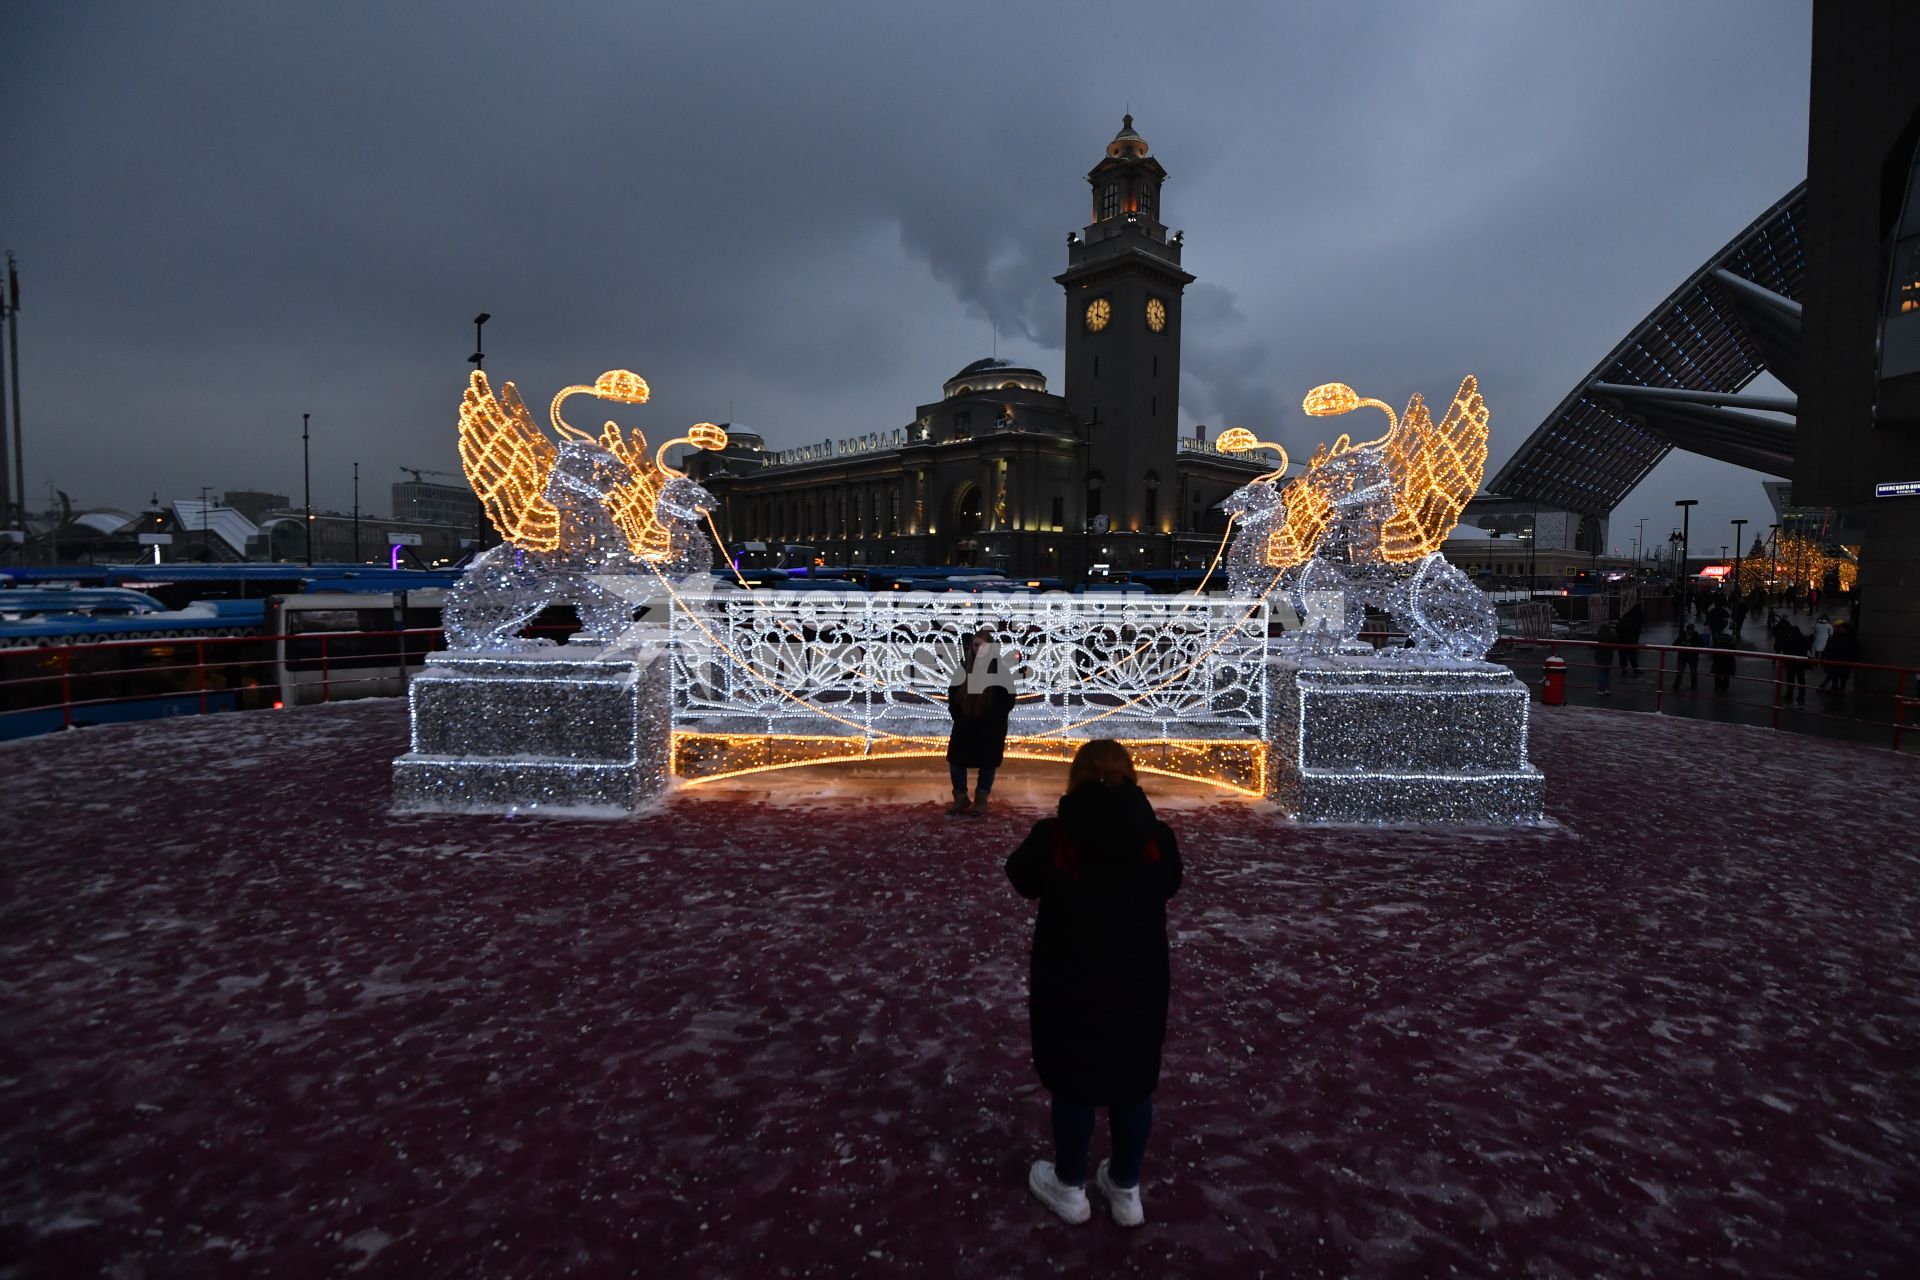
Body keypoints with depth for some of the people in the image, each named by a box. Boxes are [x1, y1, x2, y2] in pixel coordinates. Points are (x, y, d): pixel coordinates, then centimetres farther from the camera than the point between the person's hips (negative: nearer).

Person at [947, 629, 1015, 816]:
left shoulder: (1000, 668, -8)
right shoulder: (964, 666, 3)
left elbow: (1009, 698, -9)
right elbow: (953, 693, 10)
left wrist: (993, 718, -14)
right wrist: (957, 714, -1)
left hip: (991, 727, -4)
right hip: (964, 725, 4)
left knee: (987, 763, 7)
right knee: (956, 760, 5)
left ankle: (981, 802, 19)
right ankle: (960, 799, 21)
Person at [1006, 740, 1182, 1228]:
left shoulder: (1053, 838, -20)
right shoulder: (1157, 838, -13)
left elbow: (1020, 877, 0)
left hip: (1069, 988, -2)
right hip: (1140, 986, 2)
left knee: (1073, 1086, 17)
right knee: (1134, 1086, 20)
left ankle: (1070, 1189, 37)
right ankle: (1126, 1191, 38)